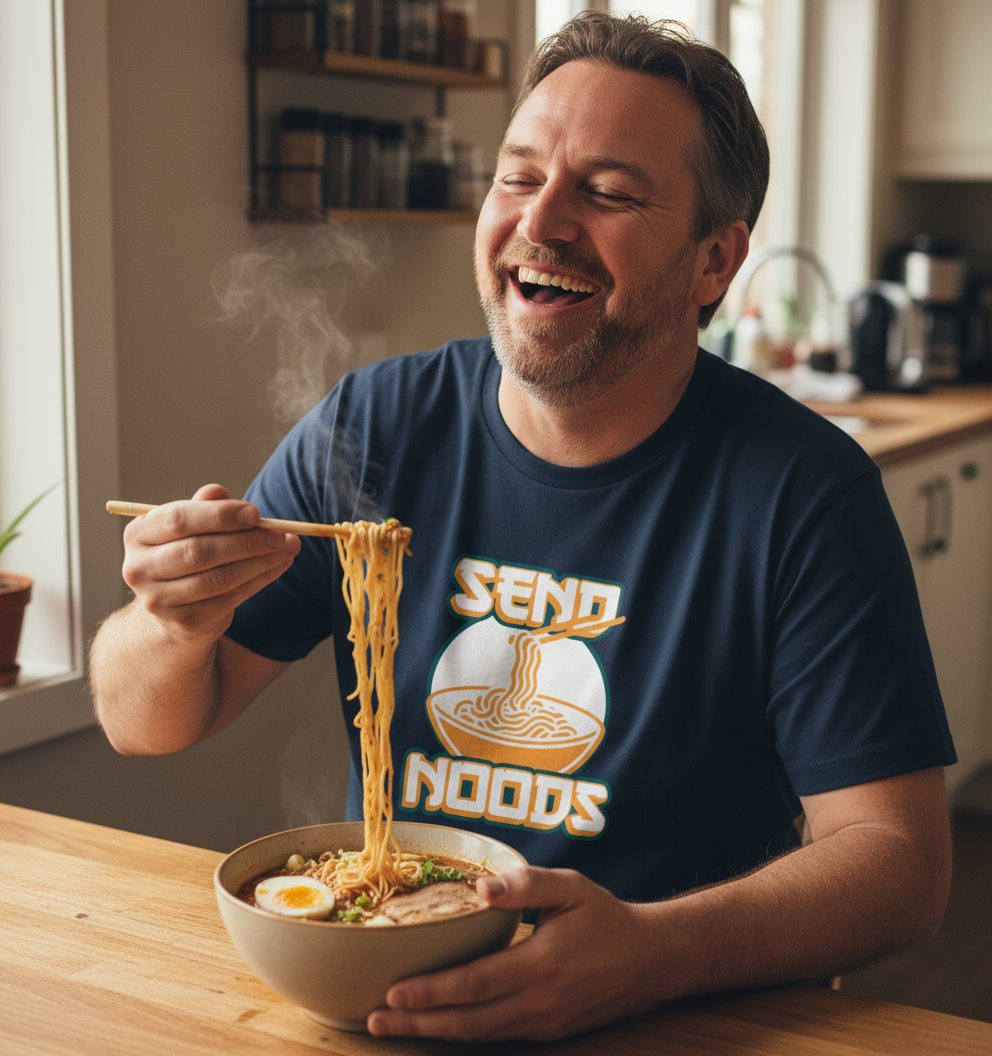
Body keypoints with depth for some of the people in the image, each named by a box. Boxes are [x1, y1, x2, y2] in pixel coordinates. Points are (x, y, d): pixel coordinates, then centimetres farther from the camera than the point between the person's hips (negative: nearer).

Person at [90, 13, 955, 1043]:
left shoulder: (804, 492, -11)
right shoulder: (373, 426, -1)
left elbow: (899, 857, -13)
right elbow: (148, 724, 3)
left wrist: (653, 952, -30)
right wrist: (178, 625, -20)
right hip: (374, 996, 3)